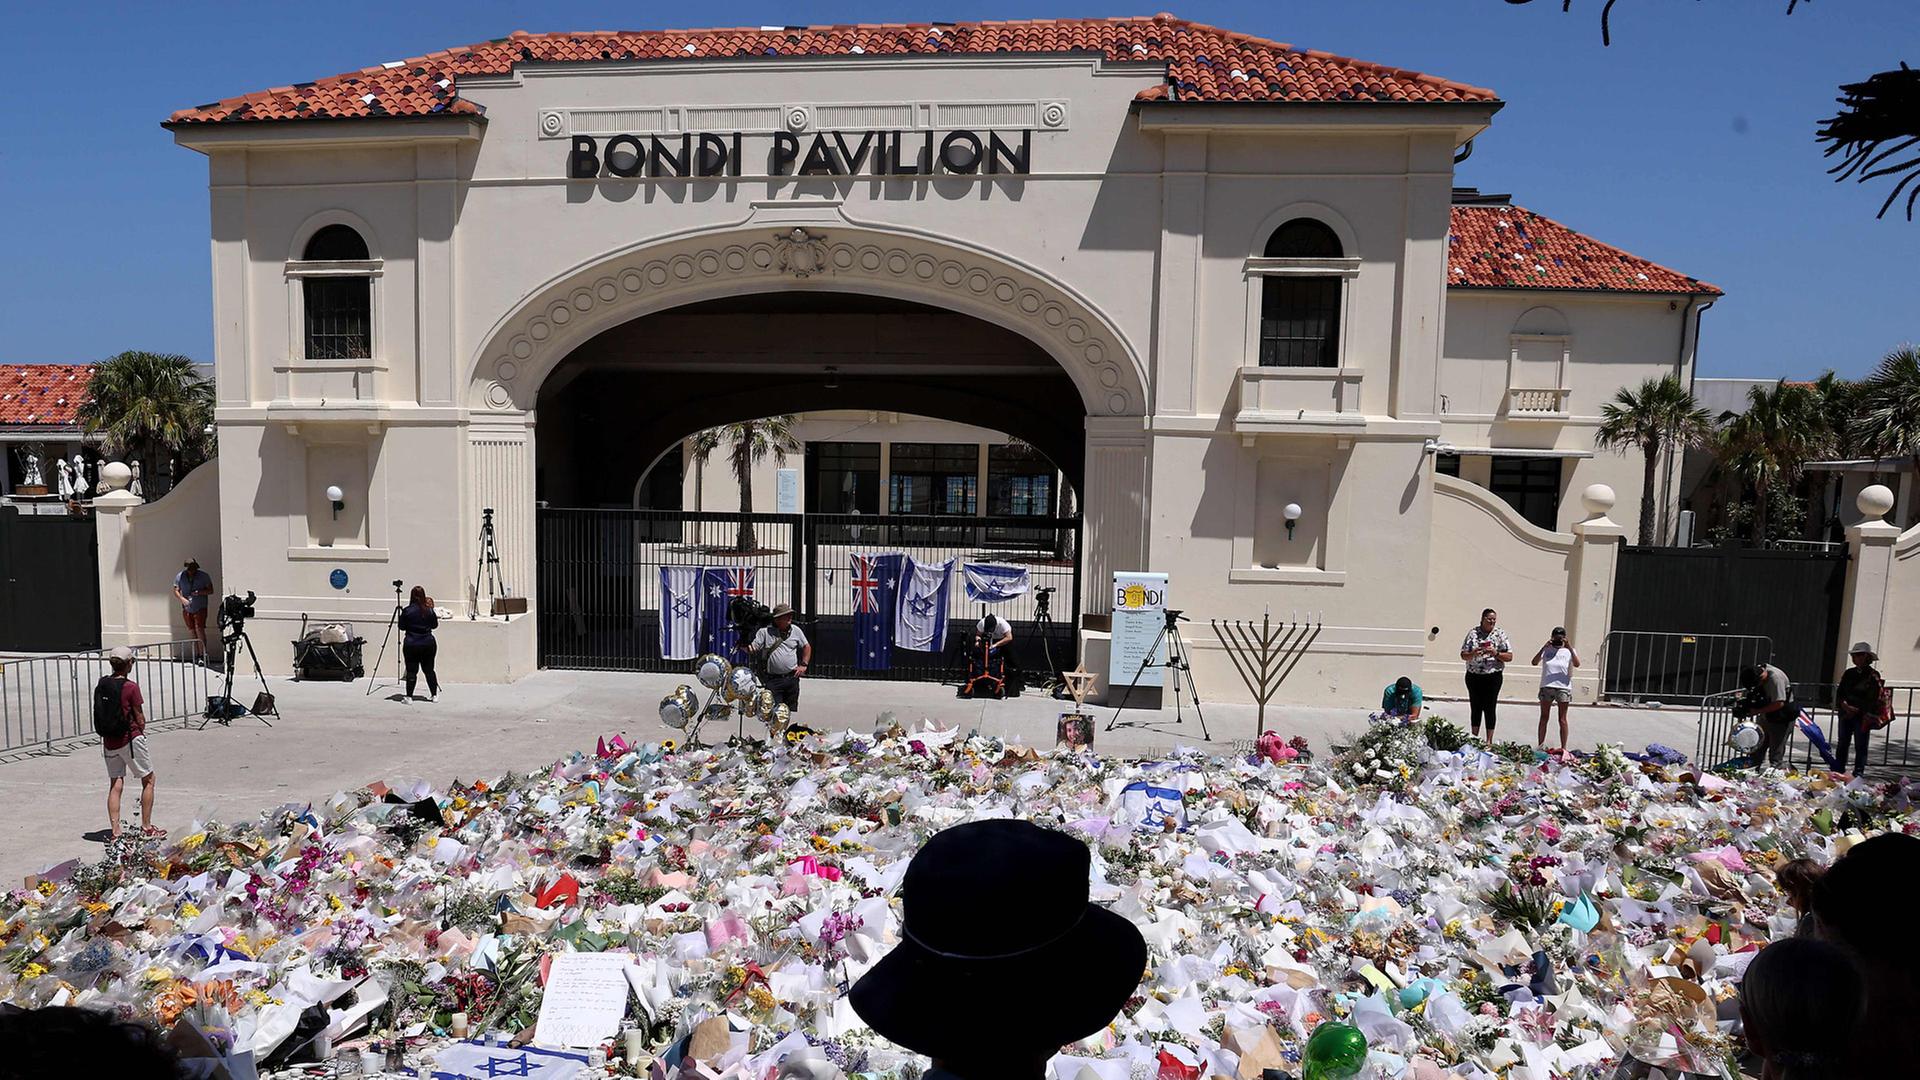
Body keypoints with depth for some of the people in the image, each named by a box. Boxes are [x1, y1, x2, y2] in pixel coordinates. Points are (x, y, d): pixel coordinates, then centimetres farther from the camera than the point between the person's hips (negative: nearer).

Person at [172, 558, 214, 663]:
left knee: (200, 629, -13)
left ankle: (202, 655, -12)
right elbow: (176, 591, 3)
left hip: (200, 608, -3)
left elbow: (210, 591, -1)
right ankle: (196, 654, 17)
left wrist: (200, 592, -21)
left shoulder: (203, 576, -4)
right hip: (186, 608, 3)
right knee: (191, 631, 8)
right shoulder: (179, 577, 1)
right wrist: (182, 599, -17)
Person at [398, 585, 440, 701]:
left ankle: (409, 697, 3)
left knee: (411, 671, 3)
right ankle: (434, 695, 18)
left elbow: (402, 627, -1)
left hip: (411, 645, -2)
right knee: (429, 670, 13)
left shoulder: (407, 611, -9)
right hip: (428, 644, 2)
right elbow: (435, 625, 11)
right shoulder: (429, 610, -3)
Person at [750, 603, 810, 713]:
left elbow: (807, 647, 19)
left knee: (790, 710, 9)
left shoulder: (796, 631, 8)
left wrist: (803, 665, 8)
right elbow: (753, 649, -5)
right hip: (772, 680, -3)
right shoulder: (765, 632, -1)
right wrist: (746, 646, -28)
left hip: (792, 678, 3)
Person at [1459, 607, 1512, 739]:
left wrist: (1496, 654, -19)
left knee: (1489, 709, 0)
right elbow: (1463, 655, 2)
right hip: (1473, 676, 2)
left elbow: (1509, 656, -2)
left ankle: (1489, 741, 6)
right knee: (1475, 708, 9)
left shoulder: (1500, 634, 0)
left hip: (1493, 676, -2)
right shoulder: (1473, 633, 3)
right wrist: (1473, 654, -18)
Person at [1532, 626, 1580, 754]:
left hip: (1563, 687, -1)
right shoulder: (1546, 650, 7)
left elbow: (1577, 664, -9)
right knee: (1544, 717, 7)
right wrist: (1544, 647, -14)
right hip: (1546, 686, 1)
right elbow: (1534, 662, -7)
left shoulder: (1568, 650, 8)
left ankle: (1563, 748, 6)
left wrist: (1569, 648, -16)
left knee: (1562, 719, 2)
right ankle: (1540, 746, 12)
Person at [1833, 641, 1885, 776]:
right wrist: (1845, 706, -10)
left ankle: (1858, 775, 7)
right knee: (1842, 744, 9)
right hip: (1846, 715, 5)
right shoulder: (1849, 673, 10)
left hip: (1862, 717, -5)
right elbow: (1839, 693, 8)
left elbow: (1873, 699, -9)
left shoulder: (1873, 676, -4)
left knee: (1860, 747, 1)